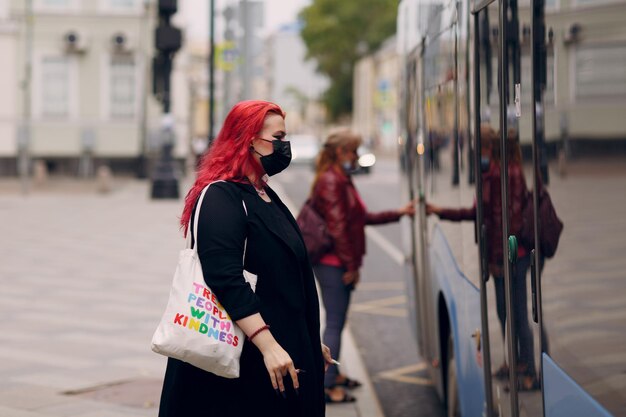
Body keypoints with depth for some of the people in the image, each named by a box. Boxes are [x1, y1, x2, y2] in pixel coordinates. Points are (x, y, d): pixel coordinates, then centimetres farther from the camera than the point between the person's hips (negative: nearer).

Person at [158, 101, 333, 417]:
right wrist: (268, 345, -29)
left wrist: (310, 343, 22)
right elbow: (226, 281, -25)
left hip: (286, 348, 9)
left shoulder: (267, 197, 14)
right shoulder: (222, 198, -15)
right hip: (245, 360, -9)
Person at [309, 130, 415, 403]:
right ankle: (328, 385, -4)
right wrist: (351, 265, -17)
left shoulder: (342, 181, 17)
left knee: (337, 322, 17)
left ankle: (333, 374, 28)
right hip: (333, 264, -10)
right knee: (334, 323, -7)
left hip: (339, 265, 10)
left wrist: (400, 213, 17)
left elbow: (363, 217, 20)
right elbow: (337, 227, -19)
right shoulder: (330, 182, -16)